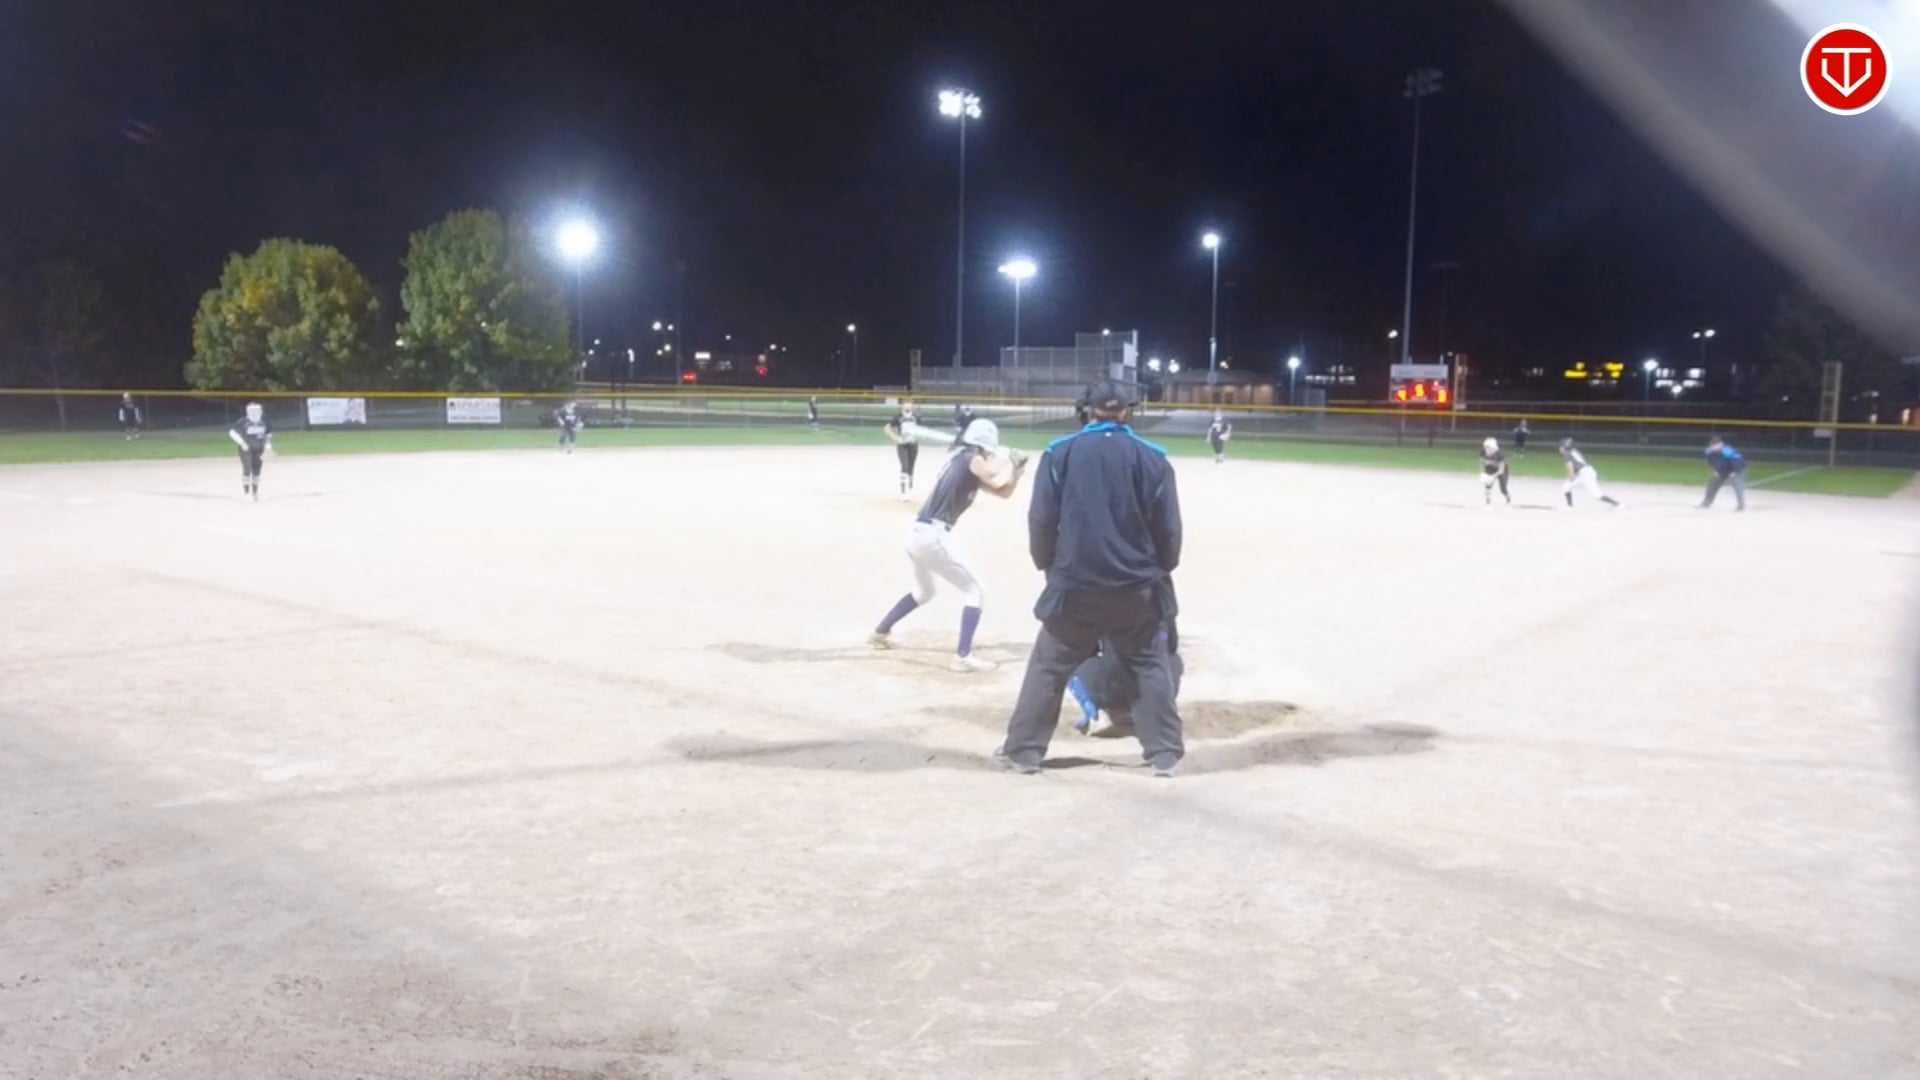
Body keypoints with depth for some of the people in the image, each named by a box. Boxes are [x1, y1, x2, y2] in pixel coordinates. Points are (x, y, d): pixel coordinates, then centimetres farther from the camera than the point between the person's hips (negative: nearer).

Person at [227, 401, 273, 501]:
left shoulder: (264, 422, 3)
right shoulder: (243, 422, -12)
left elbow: (269, 433, 17)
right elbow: (232, 432, -13)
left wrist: (268, 444, 4)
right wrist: (241, 443, -20)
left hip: (258, 450, 5)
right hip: (246, 449, -5)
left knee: (256, 471, 9)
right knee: (247, 470, -14)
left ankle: (255, 493, 20)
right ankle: (247, 492, -8)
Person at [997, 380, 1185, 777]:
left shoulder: (1061, 452, -2)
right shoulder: (1152, 458, -1)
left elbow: (1041, 519, -3)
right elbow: (1169, 530, 1)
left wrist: (1048, 565, 13)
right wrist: (1160, 571, 17)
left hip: (1075, 585, 0)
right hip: (1136, 587, 0)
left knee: (1048, 667, 11)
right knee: (1151, 667, 15)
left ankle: (1022, 750, 12)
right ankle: (1165, 752, 15)